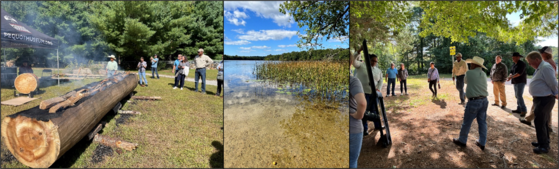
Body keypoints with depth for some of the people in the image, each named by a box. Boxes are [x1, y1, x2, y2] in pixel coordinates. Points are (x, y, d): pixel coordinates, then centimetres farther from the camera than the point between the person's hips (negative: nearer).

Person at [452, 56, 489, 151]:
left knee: (466, 123, 7)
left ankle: (462, 141, 19)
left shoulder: (469, 73, -9)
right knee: (482, 122, 13)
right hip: (484, 100, 6)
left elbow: (465, 81, 11)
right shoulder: (483, 74, 9)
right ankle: (482, 143, 19)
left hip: (474, 101, -6)